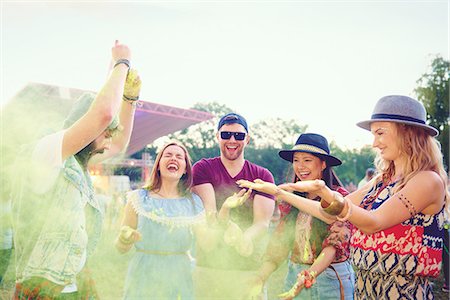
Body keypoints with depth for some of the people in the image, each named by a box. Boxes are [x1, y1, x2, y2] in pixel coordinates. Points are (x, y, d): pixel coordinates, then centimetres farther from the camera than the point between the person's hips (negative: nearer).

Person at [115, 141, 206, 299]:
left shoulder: (193, 203, 3)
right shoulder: (139, 198, -2)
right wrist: (124, 239, -22)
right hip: (144, 279, -1)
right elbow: (121, 248, 0)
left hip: (179, 280, 2)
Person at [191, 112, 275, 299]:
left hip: (249, 267, 1)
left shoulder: (263, 176, 6)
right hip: (208, 265, -1)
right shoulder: (202, 168, 3)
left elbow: (262, 223, -6)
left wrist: (244, 240, -27)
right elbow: (208, 212, -12)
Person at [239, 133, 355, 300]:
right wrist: (261, 277, -12)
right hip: (295, 276, 4)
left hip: (331, 280, -4)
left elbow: (334, 244, -19)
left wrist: (308, 277, -33)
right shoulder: (290, 199, 3)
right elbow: (280, 242, 1)